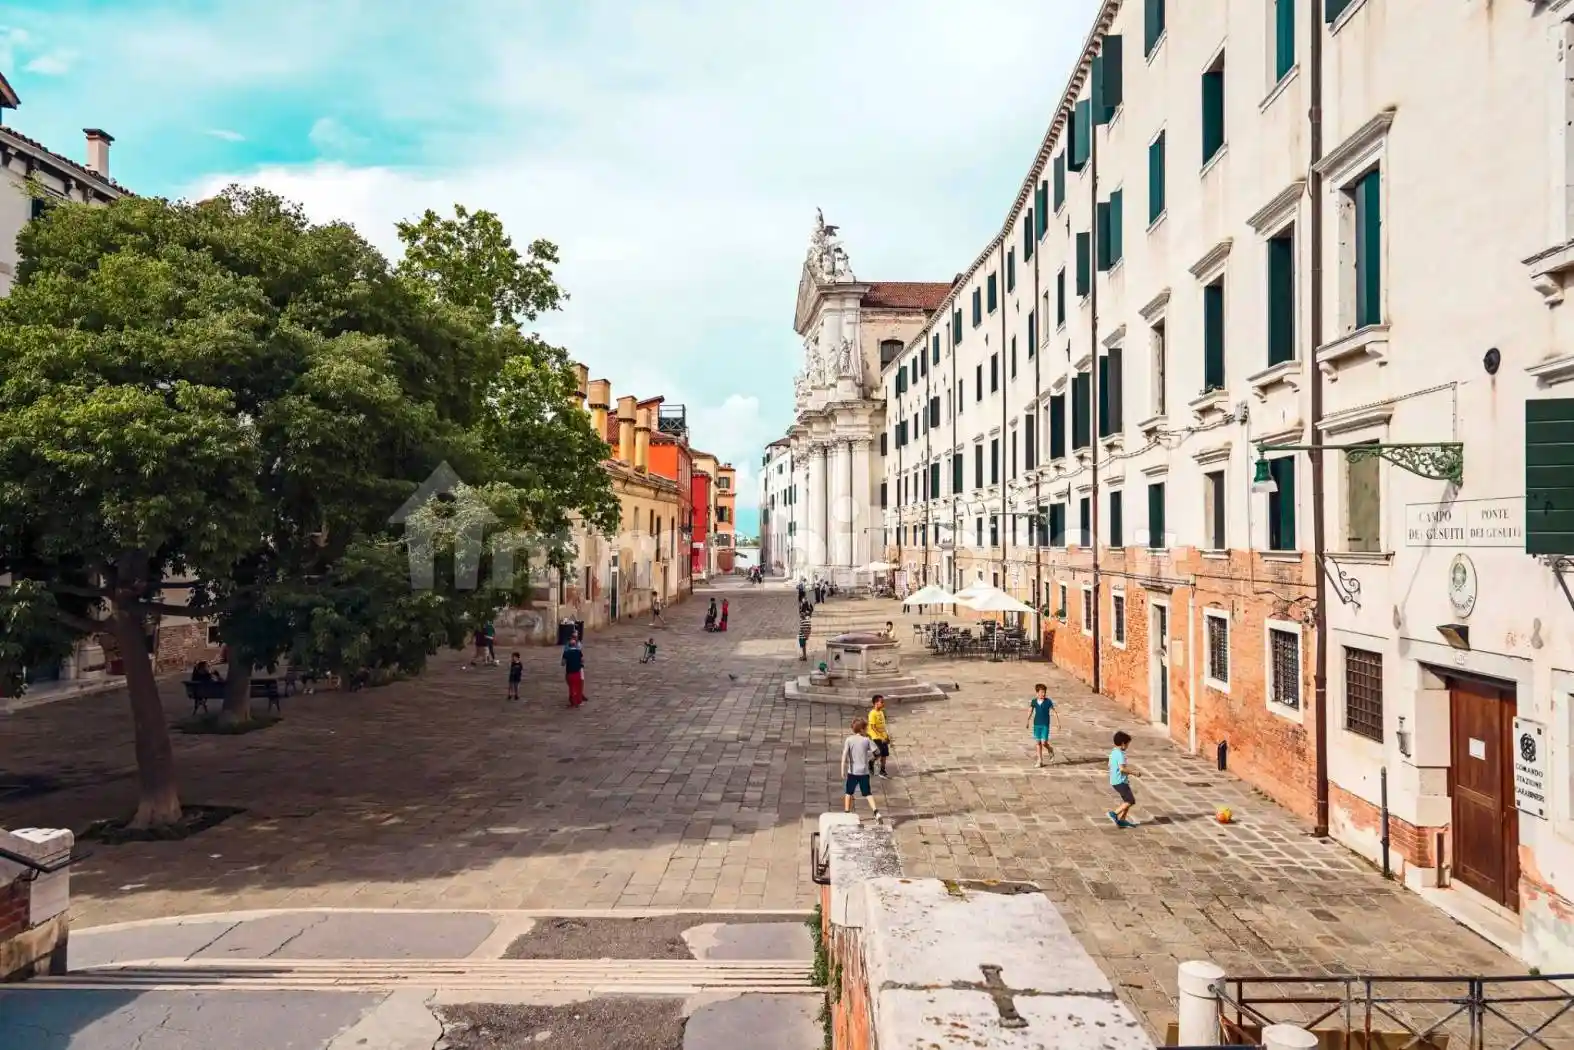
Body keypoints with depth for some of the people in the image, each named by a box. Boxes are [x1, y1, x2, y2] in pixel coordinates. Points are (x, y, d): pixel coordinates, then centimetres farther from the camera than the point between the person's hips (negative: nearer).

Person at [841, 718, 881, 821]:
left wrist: (843, 769, -13)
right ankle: (876, 811, -9)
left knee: (848, 792, 17)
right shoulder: (866, 740, -4)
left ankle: (846, 812, 21)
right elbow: (875, 751, -3)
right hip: (864, 771, 0)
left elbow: (844, 755, -14)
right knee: (867, 793, 6)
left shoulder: (849, 740, -6)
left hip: (852, 771, 0)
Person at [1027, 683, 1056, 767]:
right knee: (1037, 742, 4)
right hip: (1036, 724, 3)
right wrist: (1028, 722, 1)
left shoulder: (1048, 701, -7)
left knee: (1044, 742, -9)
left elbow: (1053, 711, -4)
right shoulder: (1033, 701, 0)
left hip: (1045, 725, -3)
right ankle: (1040, 761, 14)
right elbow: (1030, 712, 7)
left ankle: (1050, 750, 25)